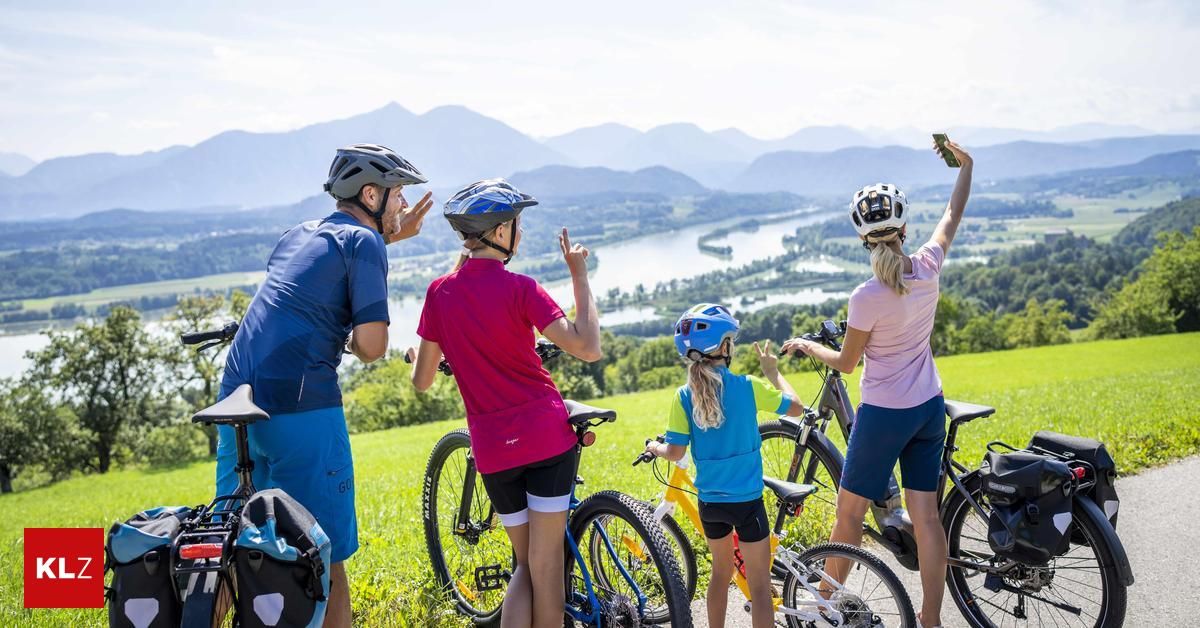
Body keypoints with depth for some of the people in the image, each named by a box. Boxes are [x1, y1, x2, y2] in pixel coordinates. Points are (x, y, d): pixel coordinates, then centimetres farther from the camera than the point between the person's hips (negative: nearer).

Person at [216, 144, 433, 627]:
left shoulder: (297, 235, 18)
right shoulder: (363, 241, -4)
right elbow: (372, 345, -13)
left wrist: (390, 236, 35)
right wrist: (352, 342, 9)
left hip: (235, 401, 8)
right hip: (301, 409, -8)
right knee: (325, 560, 5)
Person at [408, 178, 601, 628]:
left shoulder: (439, 292, 1)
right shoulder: (519, 288, -11)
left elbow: (422, 380, 7)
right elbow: (588, 348, -16)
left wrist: (416, 354, 29)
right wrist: (580, 275, -6)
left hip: (493, 450, 4)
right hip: (547, 437, -4)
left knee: (526, 564, 18)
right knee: (546, 565, 7)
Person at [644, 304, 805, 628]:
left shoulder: (684, 396, -8)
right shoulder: (747, 386, -14)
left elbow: (675, 452, -8)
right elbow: (796, 407, -1)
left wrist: (654, 448, 13)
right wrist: (772, 372, 11)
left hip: (709, 501, 4)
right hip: (747, 501, -4)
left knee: (721, 572, 24)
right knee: (760, 586, 5)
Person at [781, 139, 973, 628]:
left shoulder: (867, 297, -22)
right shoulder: (928, 267, -7)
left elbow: (846, 362, -9)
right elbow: (953, 214, 13)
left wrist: (804, 346, 9)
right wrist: (965, 164, 28)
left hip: (884, 415, -5)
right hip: (930, 409, 6)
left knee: (850, 510, 11)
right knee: (925, 515, 9)